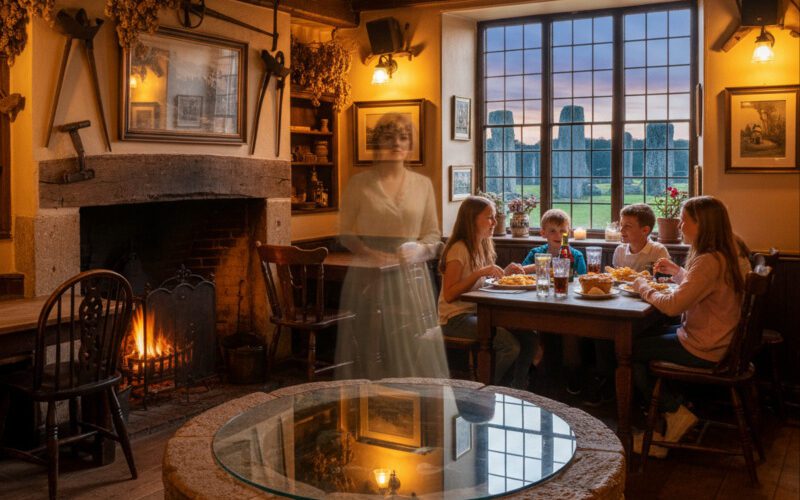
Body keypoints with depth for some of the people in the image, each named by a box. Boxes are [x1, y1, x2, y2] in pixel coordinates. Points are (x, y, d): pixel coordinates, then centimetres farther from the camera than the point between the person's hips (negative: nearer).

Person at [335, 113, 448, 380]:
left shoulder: (423, 184, 7)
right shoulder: (359, 183, 1)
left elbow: (434, 235, 9)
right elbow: (346, 232, 3)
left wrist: (420, 250, -12)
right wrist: (369, 254, -14)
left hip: (411, 277, 2)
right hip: (369, 277, -1)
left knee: (413, 350, 2)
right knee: (370, 348, 2)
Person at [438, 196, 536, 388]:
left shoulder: (483, 246, 12)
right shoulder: (459, 249, -15)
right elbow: (449, 295, -21)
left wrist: (504, 273, 3)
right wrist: (479, 273, -27)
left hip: (479, 312, 8)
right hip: (456, 317, -8)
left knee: (528, 338, -9)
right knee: (510, 345, -23)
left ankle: (517, 391, 6)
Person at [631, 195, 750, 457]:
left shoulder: (709, 261, -27)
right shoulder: (726, 254, 5)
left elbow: (673, 305, -30)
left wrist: (642, 286, -15)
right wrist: (676, 271, 13)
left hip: (702, 350, -10)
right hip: (715, 340, 10)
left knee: (628, 350, -2)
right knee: (647, 335, 21)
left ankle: (675, 412, 7)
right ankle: (676, 405, 18)